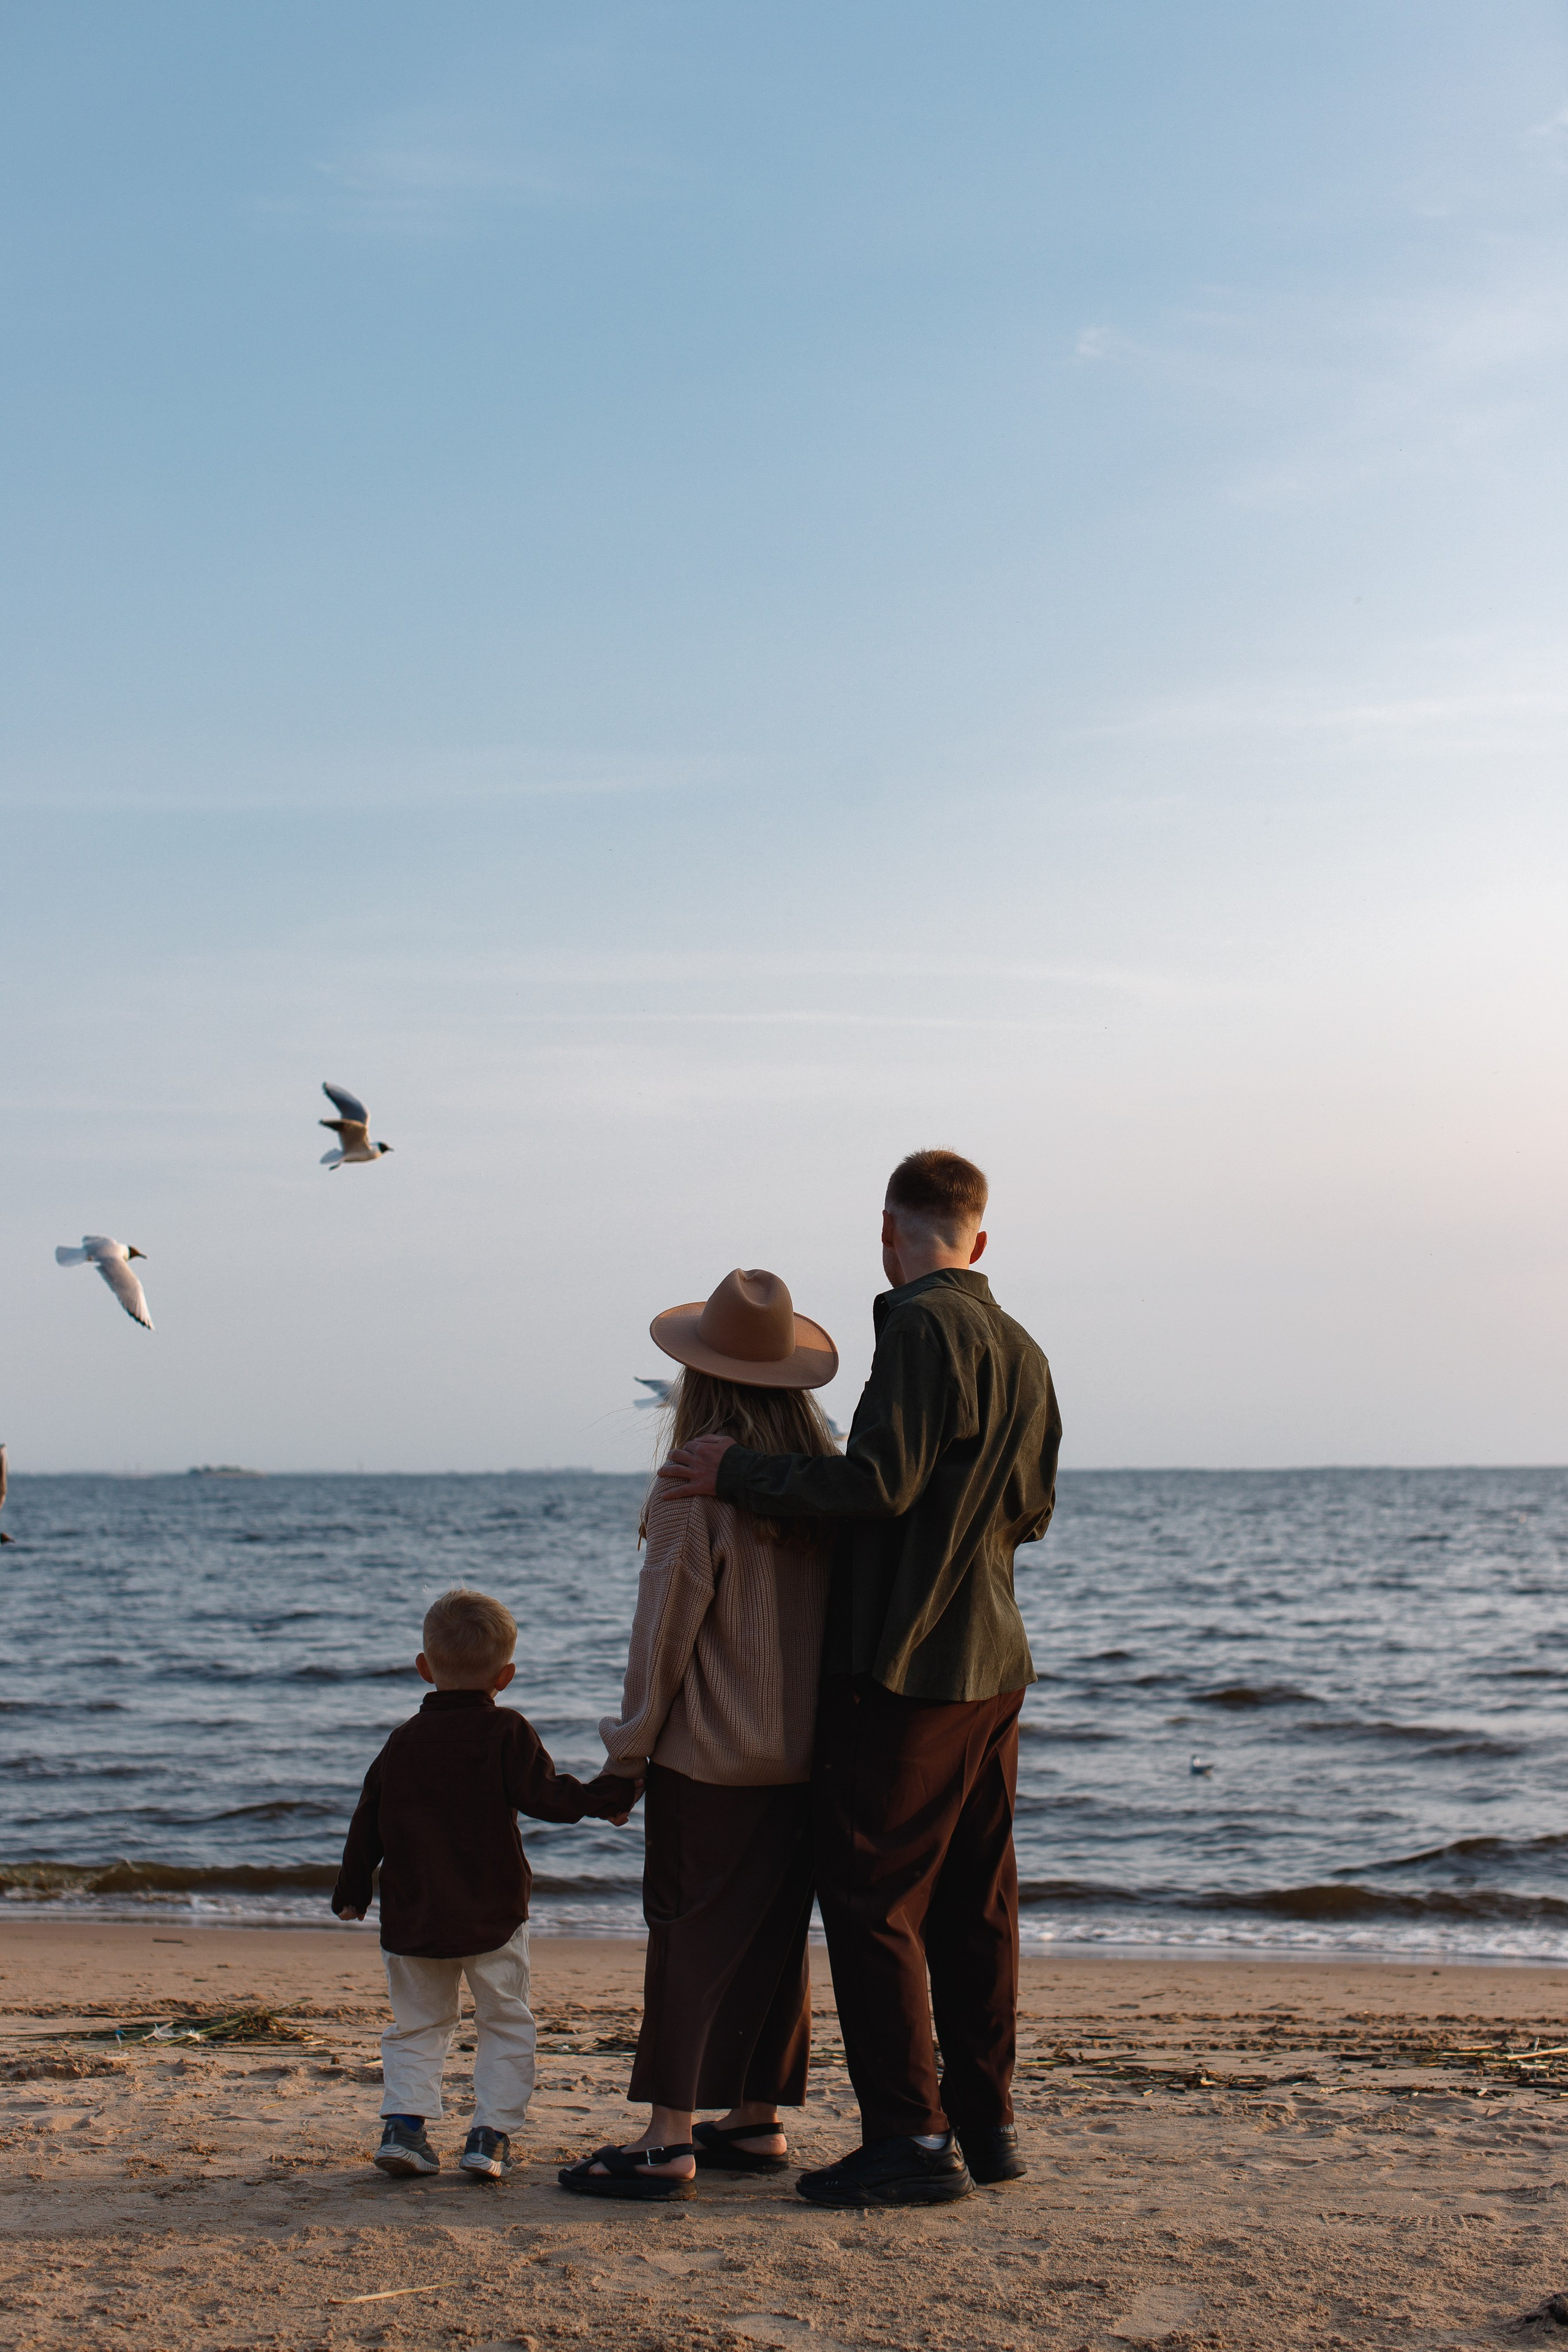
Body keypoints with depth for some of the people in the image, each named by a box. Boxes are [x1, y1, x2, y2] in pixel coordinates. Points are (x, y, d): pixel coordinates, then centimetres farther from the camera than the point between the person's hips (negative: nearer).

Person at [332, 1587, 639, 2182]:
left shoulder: (404, 1739, 6)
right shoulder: (506, 1732, -7)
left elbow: (368, 1820, 11)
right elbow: (542, 1795, -16)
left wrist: (352, 1890, 22)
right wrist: (609, 1795, -5)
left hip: (412, 1918, 3)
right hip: (493, 1913, -3)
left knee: (417, 2025, 15)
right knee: (505, 2023, 8)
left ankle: (404, 2122, 2)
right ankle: (490, 2134, 0)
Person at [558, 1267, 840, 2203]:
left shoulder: (698, 1485, -15)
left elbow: (667, 1624, -11)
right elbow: (843, 1607, 7)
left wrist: (633, 1740, -1)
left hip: (709, 1752, -6)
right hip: (806, 1755, 6)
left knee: (692, 1938, -1)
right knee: (774, 1933, 13)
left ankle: (671, 2140, 0)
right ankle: (758, 2121, 21)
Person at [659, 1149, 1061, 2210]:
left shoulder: (923, 1328, -14)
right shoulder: (1024, 1351, 13)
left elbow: (879, 1482, -22)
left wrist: (740, 1473, -13)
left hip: (904, 1665, -9)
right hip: (994, 1664, 9)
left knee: (874, 1900, -3)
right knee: (977, 1902, 13)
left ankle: (911, 2138, -2)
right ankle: (987, 2124, 19)